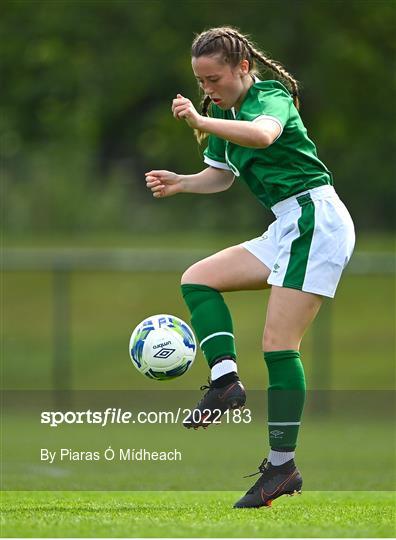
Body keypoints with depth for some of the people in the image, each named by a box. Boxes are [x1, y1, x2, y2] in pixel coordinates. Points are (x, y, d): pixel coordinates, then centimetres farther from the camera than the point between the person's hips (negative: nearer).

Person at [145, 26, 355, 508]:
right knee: (197, 279, 6)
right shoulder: (229, 112, 15)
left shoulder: (271, 96, -12)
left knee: (279, 342, -14)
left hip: (316, 217, -10)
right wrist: (181, 183, 5)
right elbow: (221, 175, 24)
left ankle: (283, 465, -12)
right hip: (286, 230, 10)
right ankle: (225, 379, -11)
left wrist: (202, 122, -44)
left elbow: (263, 134, -35)